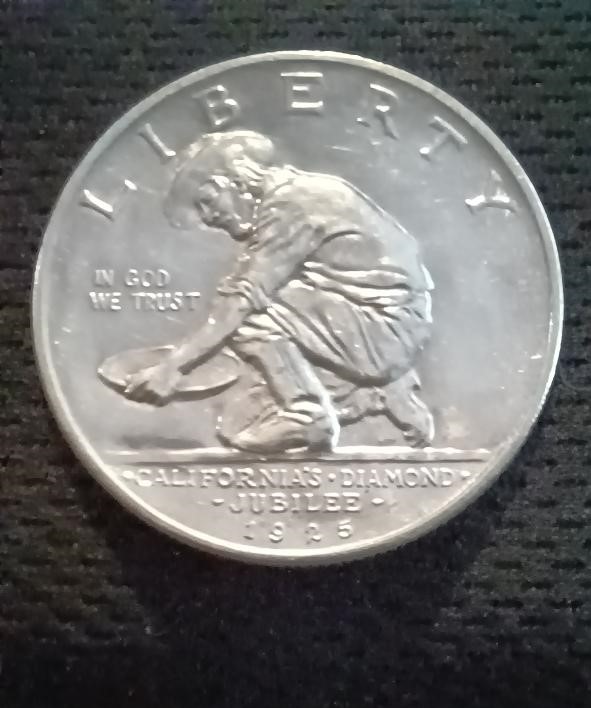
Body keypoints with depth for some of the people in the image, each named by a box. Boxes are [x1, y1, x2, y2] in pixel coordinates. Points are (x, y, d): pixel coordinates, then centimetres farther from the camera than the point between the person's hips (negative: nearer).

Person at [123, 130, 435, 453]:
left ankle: (307, 416, -8)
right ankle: (382, 393, 13)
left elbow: (242, 299, -23)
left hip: (385, 325, -9)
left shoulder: (291, 202, -17)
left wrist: (172, 366, -21)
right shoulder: (293, 196, 12)